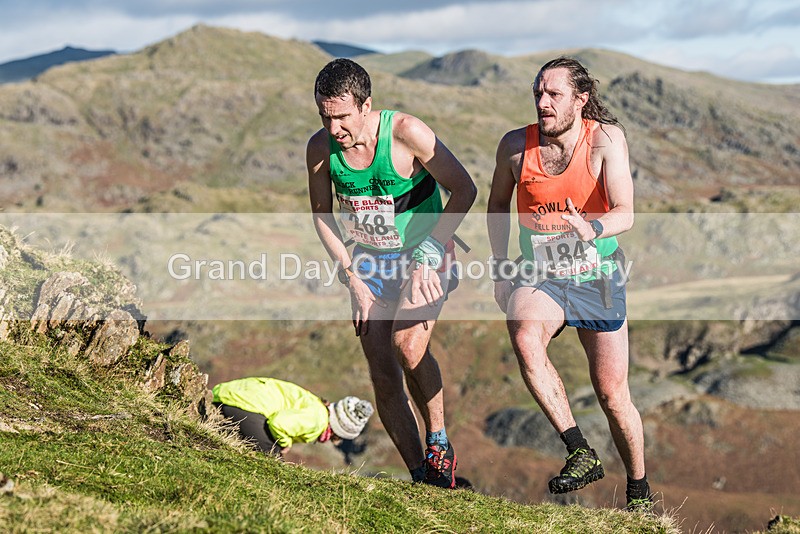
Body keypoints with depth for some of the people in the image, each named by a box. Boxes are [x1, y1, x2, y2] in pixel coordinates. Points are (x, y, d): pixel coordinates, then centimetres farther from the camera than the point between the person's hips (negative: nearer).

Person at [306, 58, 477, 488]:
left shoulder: (406, 132, -22)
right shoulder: (320, 147, -10)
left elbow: (464, 189, -14)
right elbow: (322, 214, 6)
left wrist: (427, 255, -19)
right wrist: (352, 279, -2)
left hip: (422, 252, -4)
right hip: (370, 261, 4)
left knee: (408, 345, -28)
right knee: (383, 376, -2)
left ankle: (438, 443, -7)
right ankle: (419, 476, 11)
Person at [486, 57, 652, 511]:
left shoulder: (606, 140, -14)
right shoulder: (516, 146, -7)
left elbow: (625, 214, -24)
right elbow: (498, 203, 12)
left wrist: (591, 230, -45)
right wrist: (500, 268, 9)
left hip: (597, 278, -1)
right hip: (540, 278, 1)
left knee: (613, 396, 4)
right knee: (525, 337, -33)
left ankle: (639, 491, 28)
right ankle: (580, 452, -26)